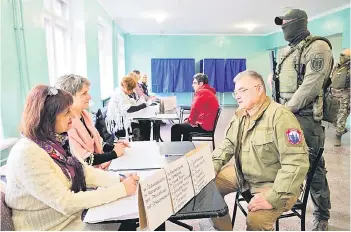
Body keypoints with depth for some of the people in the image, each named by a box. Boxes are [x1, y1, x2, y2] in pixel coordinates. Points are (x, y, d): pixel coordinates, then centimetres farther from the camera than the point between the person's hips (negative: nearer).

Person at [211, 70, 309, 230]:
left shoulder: (280, 116, -24)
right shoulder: (240, 115, 3)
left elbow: (297, 163, -29)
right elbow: (228, 144, 12)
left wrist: (273, 198, -31)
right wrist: (212, 166, -5)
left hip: (274, 184, -7)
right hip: (243, 175, 8)